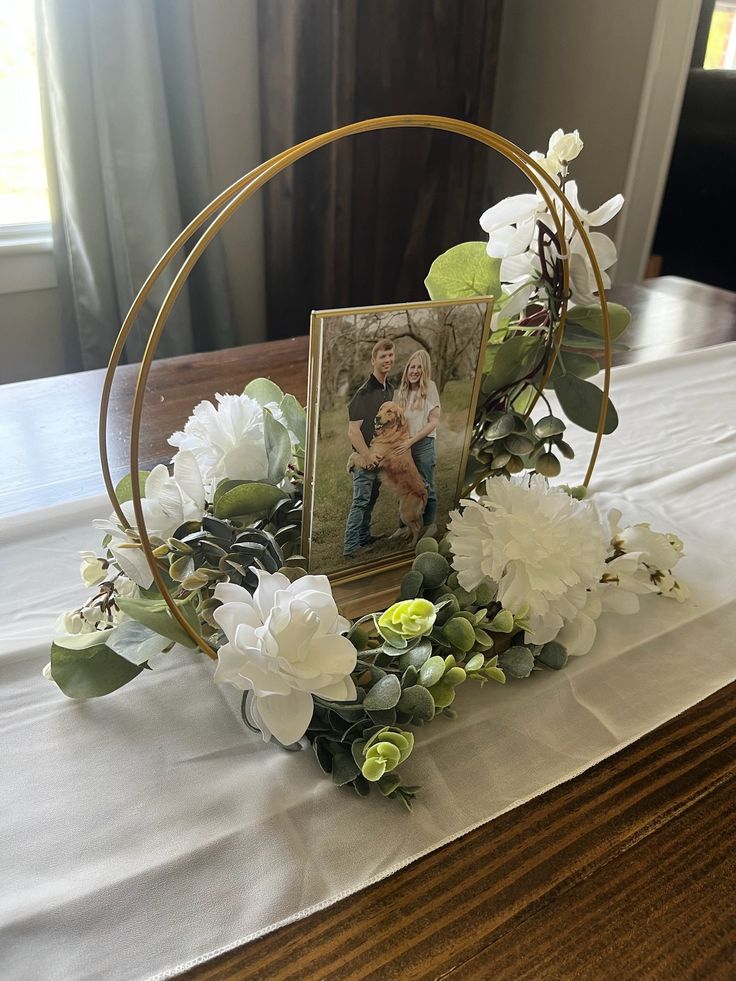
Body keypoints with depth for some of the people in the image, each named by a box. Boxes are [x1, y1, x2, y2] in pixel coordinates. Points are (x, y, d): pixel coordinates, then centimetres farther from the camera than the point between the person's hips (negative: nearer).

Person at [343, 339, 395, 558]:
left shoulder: (389, 389, 8)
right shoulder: (364, 392, -19)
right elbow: (353, 431, -21)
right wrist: (367, 455, -20)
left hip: (380, 456, 8)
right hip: (365, 458, -8)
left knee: (371, 499, 18)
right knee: (361, 501, -5)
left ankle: (364, 537, 32)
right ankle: (350, 547, 2)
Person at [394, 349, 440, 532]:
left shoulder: (429, 388, -7)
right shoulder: (403, 390, 8)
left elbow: (434, 422, -11)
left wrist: (411, 440, -16)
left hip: (423, 444, -5)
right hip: (404, 445, 5)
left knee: (425, 487, 5)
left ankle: (429, 524, 21)